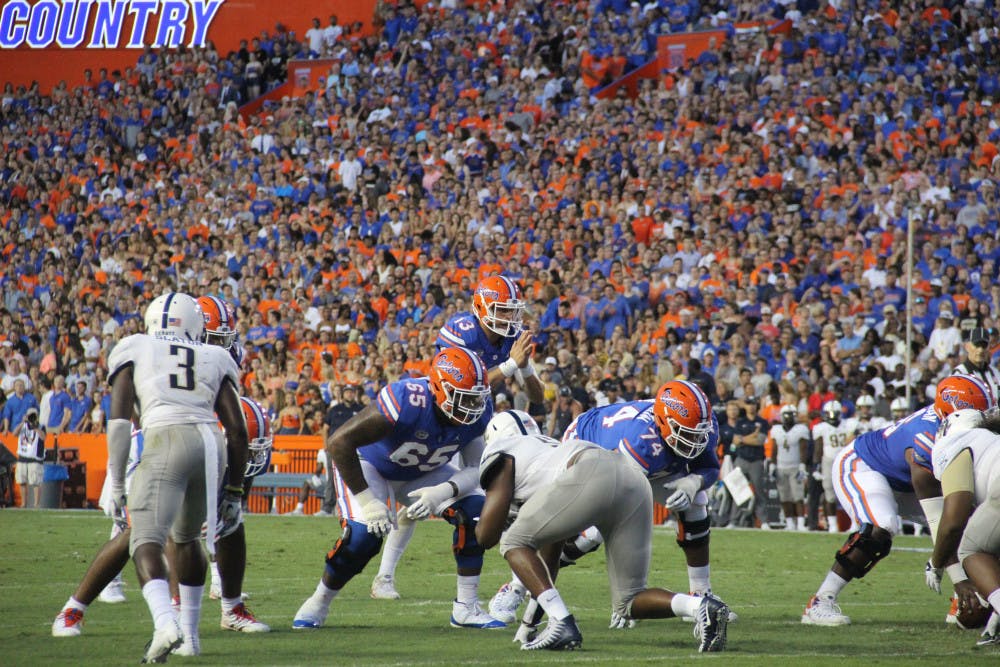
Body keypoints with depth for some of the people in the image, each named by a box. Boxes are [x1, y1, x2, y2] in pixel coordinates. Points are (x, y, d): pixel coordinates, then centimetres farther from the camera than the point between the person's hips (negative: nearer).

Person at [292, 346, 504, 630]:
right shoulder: (406, 402, -39)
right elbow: (339, 442, -36)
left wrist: (444, 491, -39)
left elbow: (478, 469, -17)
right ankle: (318, 603, 1)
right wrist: (367, 501, -35)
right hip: (370, 465, -5)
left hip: (422, 474, 5)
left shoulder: (479, 412, -23)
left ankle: (466, 608, -5)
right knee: (363, 536, -26)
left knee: (474, 512, -16)